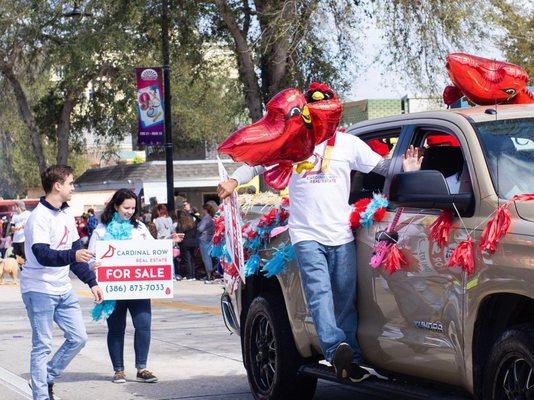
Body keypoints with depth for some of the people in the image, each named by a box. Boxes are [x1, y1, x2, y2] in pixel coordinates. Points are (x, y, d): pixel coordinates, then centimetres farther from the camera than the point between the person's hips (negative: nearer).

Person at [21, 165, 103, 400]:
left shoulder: (66, 215, 11)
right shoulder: (39, 217, -16)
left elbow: (77, 252, 19)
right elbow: (43, 255, -27)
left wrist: (91, 282, 16)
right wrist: (72, 256, -42)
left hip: (63, 289, 8)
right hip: (39, 290, -8)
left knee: (78, 338, 6)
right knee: (42, 345, -2)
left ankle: (45, 380, 20)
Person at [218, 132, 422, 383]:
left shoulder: (349, 144, 12)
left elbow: (382, 166, 15)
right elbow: (257, 162, 16)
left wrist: (405, 170, -3)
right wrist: (234, 180, 1)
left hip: (341, 237, 2)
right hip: (306, 235, -2)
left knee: (346, 300, 2)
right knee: (319, 292, -20)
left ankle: (351, 361, 5)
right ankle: (336, 349, -35)